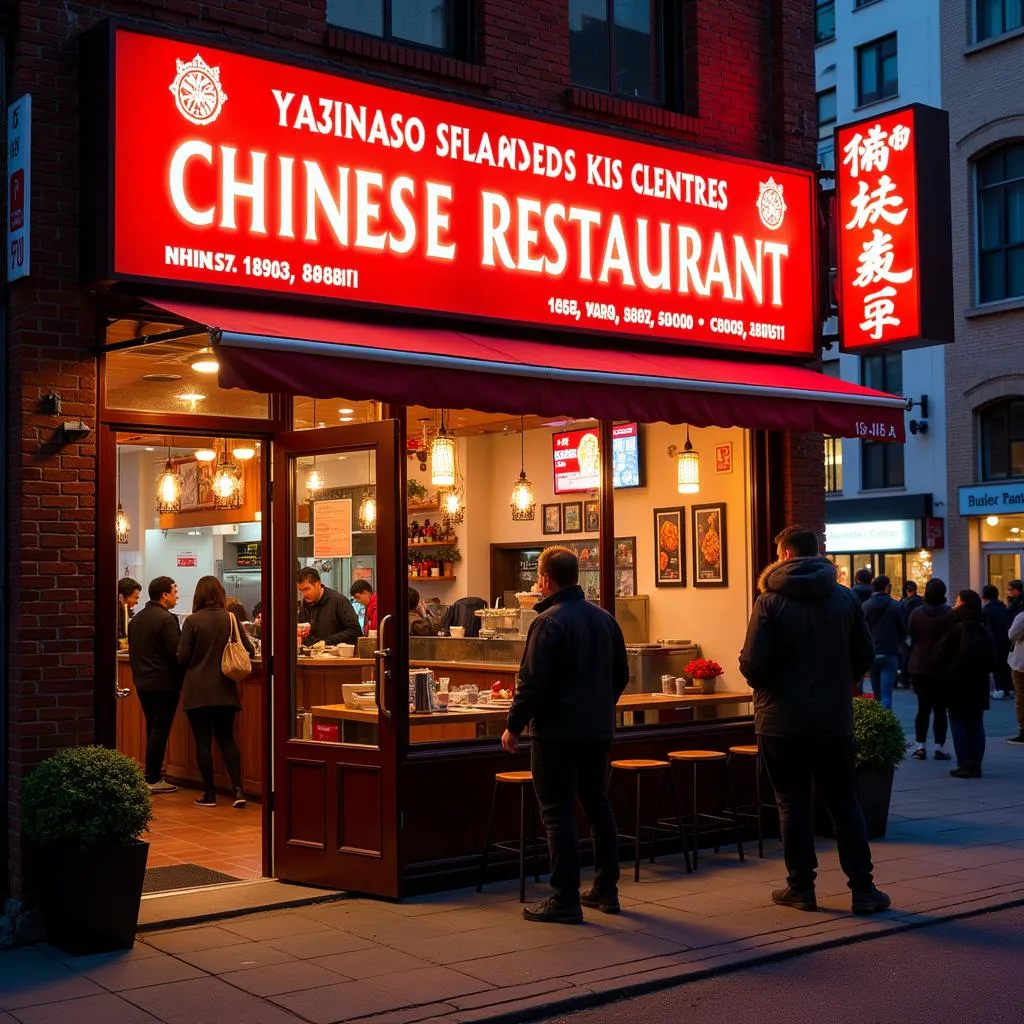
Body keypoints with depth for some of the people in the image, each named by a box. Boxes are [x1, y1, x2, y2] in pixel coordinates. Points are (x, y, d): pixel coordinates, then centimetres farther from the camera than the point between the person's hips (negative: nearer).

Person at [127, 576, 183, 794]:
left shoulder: (136, 619, 11)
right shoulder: (166, 619, -16)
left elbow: (132, 651, 17)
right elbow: (176, 654, -20)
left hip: (142, 683, 8)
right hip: (164, 684, -8)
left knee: (152, 730, 17)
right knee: (160, 732, -2)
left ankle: (152, 774, 22)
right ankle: (153, 780, 2)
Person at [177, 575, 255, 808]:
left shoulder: (193, 621, -10)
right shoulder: (231, 619, -1)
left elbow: (182, 657, -10)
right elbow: (249, 650, 3)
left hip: (198, 691, -3)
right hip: (225, 690, 3)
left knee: (203, 741, 5)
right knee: (226, 739, 12)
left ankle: (209, 794, 9)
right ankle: (238, 789, -1)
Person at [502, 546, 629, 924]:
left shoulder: (549, 622, -15)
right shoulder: (605, 619, 8)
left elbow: (533, 683, -18)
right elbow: (621, 676, 16)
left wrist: (513, 727, -9)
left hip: (557, 731, -7)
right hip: (599, 729, 8)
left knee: (557, 813, -2)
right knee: (598, 805, 17)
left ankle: (565, 900, 0)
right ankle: (606, 889, 24)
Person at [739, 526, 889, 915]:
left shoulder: (770, 601, -10)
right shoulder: (846, 597, 1)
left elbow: (753, 665, -14)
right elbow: (864, 656, 5)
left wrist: (766, 685, 8)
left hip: (783, 722, -3)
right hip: (835, 720, 3)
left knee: (793, 803, 7)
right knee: (845, 803, 11)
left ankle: (801, 887, 12)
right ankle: (863, 888, 11)